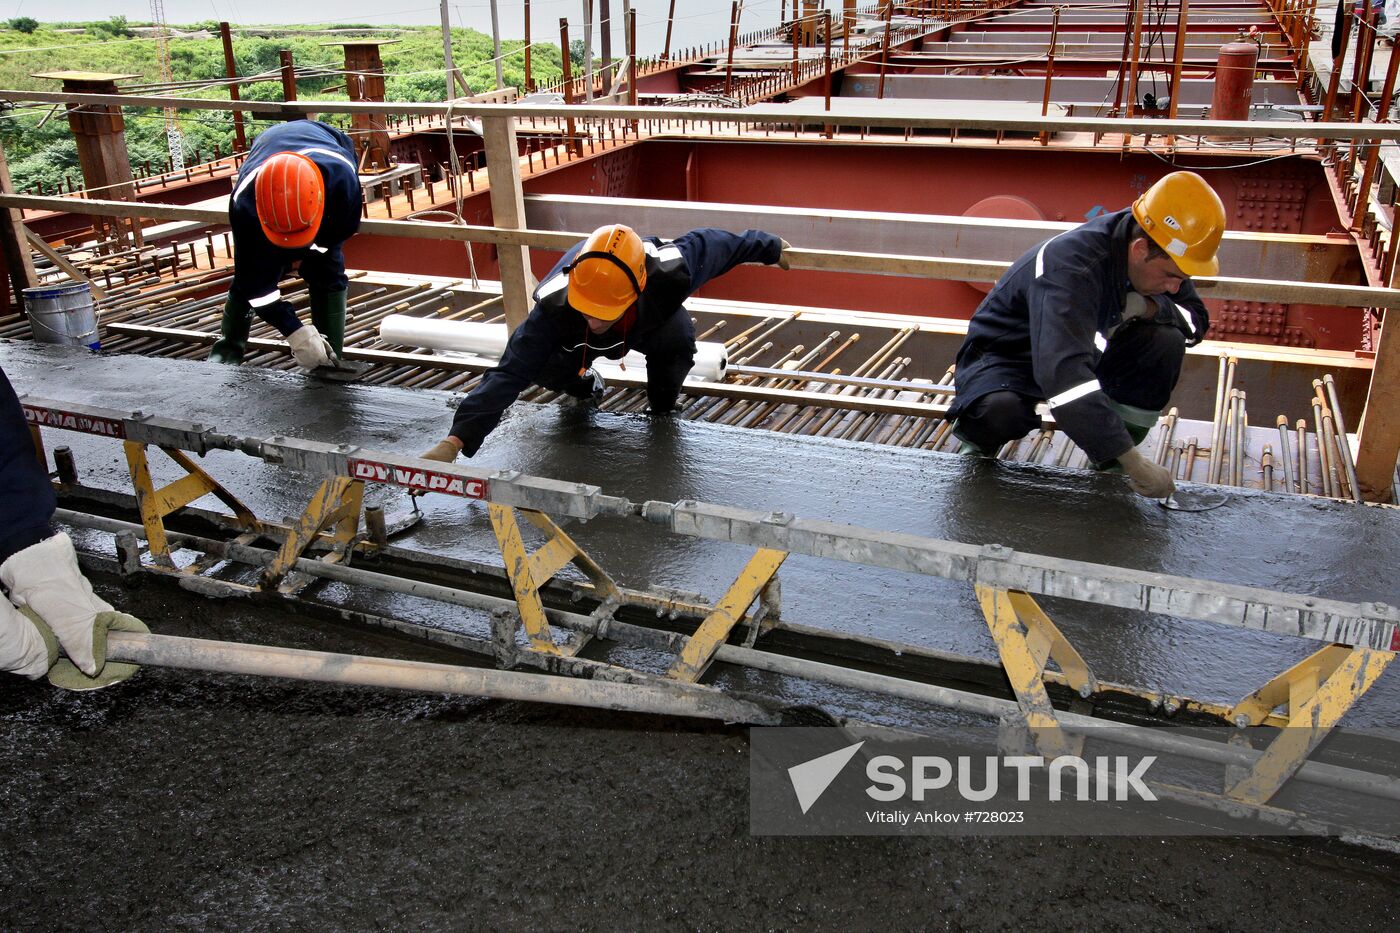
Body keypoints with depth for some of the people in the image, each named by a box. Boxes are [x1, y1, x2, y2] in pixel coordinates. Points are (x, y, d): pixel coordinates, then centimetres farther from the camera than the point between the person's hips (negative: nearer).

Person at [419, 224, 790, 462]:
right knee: (542, 367, -24)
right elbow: (509, 373, -47)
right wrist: (456, 440, -57)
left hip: (648, 320, -1)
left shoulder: (669, 273, -44)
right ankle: (584, 385, 14)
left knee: (677, 339, -33)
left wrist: (771, 248, -4)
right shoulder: (556, 305, -45)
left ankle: (661, 408, -1)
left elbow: (705, 243, -23)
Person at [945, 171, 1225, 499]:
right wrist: (1134, 462, -49)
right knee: (1000, 411, -41)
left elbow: (1196, 320, 0)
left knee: (1167, 341, -17)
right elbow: (1063, 374, -48)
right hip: (1004, 358, -7)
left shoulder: (1159, 256, -12)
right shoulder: (1070, 266, -36)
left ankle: (1108, 471, -6)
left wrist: (1148, 306, -25)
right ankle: (978, 442, -2)